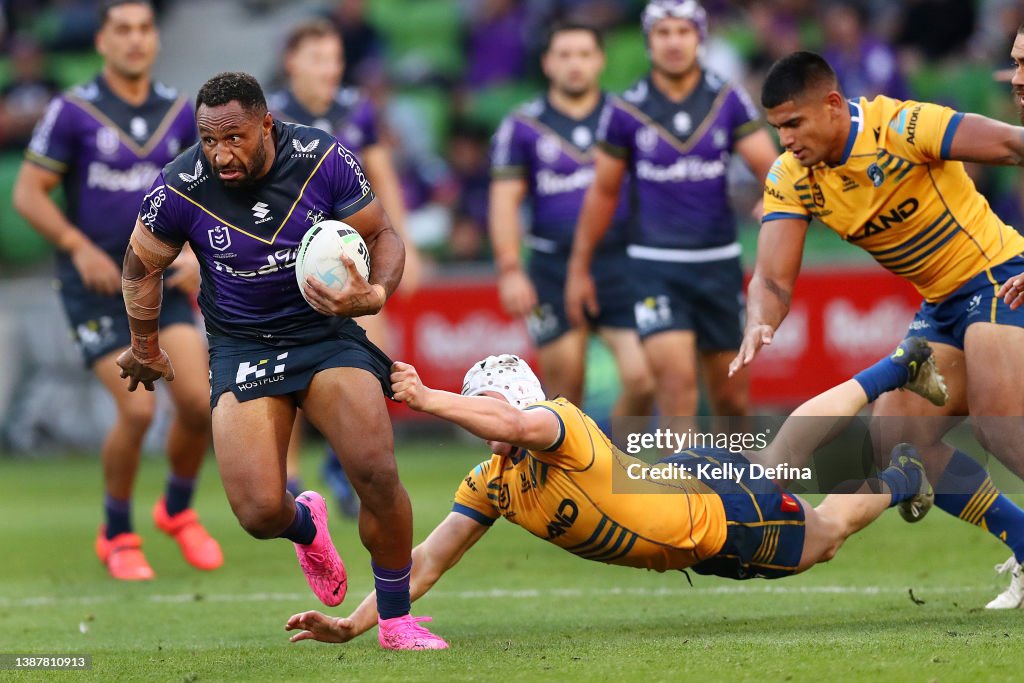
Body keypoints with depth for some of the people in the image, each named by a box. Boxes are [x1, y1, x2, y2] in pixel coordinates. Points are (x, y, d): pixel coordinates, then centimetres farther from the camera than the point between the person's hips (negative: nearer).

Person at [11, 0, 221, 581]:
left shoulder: (179, 113, 5)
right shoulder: (74, 112, -8)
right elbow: (28, 193, -5)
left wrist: (194, 250, 0)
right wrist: (80, 247, -16)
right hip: (97, 286, -4)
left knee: (198, 399, -9)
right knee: (137, 409, -14)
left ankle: (178, 510, 18)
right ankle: (117, 535, 8)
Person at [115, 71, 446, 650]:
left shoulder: (325, 160, -14)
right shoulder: (180, 188, -14)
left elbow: (384, 237, -1)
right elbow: (142, 265, 6)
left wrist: (375, 294, -21)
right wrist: (145, 348, 18)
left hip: (327, 334, 0)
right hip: (241, 347, 0)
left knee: (377, 472, -19)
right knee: (259, 513, -15)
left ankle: (396, 619, 3)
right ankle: (306, 525, 26)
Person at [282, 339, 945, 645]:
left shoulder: (562, 422, -37)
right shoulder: (488, 486, -16)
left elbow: (524, 425, -63)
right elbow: (427, 563, -15)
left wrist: (429, 399, -66)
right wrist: (352, 624, -27)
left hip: (724, 501, -7)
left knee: (825, 530, 19)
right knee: (783, 456, 31)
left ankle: (900, 477, 49)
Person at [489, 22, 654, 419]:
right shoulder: (522, 127, 4)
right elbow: (504, 201, 3)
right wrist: (509, 270, -7)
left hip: (620, 264, 1)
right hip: (554, 270, -1)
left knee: (643, 379, -12)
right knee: (565, 391, 1)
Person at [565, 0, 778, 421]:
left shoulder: (729, 101, 1)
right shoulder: (626, 111, -1)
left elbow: (768, 165, -6)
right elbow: (603, 192, 8)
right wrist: (579, 268, 11)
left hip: (718, 262, 2)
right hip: (656, 265, -2)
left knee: (731, 392, 8)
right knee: (675, 374, -19)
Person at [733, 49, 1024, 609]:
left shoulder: (901, 127, -22)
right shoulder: (790, 178, -2)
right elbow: (773, 277, -7)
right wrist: (760, 326, -30)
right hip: (942, 305, 8)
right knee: (897, 436, -3)